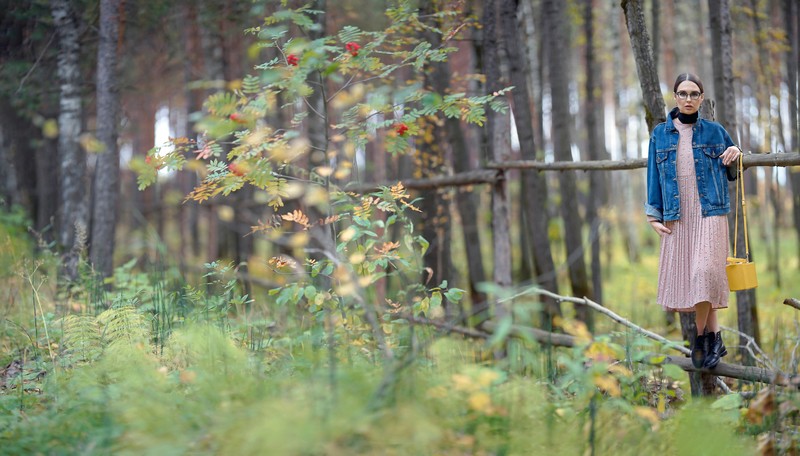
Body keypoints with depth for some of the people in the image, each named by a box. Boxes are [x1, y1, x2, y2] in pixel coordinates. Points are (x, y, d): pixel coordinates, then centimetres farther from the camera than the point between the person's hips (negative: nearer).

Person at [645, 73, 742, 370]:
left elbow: (731, 174, 17)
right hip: (677, 217, 2)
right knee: (684, 275, 0)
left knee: (705, 271, -16)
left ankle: (702, 337, -4)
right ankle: (714, 338, 11)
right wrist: (653, 216, 3)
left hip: (710, 213, -2)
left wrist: (734, 158, -6)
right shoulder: (660, 134, 8)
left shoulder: (715, 131, 7)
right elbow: (654, 176, 10)